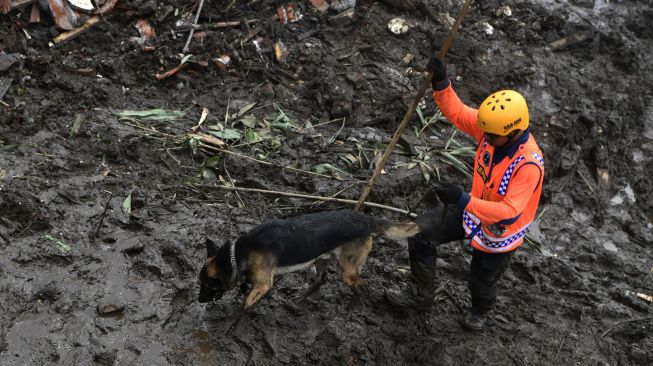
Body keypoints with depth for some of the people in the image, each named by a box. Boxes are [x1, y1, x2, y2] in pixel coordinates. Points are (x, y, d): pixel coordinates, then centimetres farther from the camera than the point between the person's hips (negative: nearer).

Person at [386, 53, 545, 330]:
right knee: (420, 233, 2)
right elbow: (457, 112, -10)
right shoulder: (493, 126, -21)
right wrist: (441, 83, -28)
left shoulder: (529, 164, -39)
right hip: (472, 208, 6)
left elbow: (510, 213, -40)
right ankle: (420, 296, 25)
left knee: (481, 283, 17)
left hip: (498, 233, -6)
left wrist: (463, 201, -47)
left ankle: (480, 310, 58)